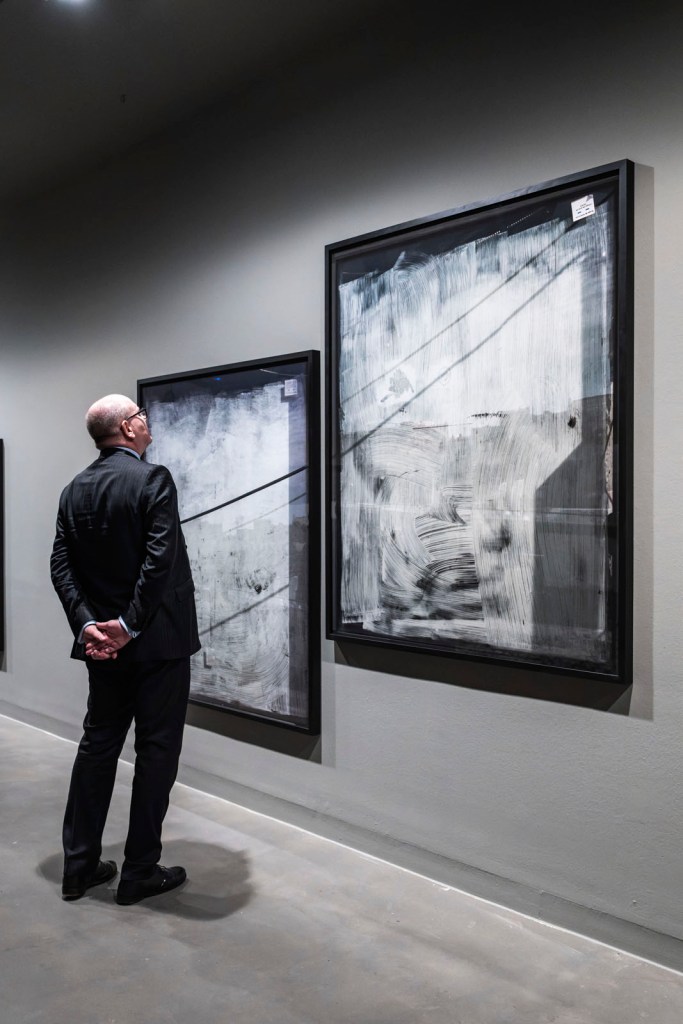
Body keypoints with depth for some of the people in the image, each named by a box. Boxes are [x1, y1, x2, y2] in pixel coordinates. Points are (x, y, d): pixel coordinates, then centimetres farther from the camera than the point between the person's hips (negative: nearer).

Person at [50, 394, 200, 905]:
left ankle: (80, 865, 24)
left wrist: (87, 623, -7)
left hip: (103, 641, 7)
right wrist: (130, 624, -19)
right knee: (156, 751, 5)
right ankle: (140, 871, 14)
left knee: (98, 745, 16)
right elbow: (160, 560, -23)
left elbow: (61, 565, 0)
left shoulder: (75, 489, 7)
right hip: (157, 640, -6)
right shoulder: (153, 479, -14)